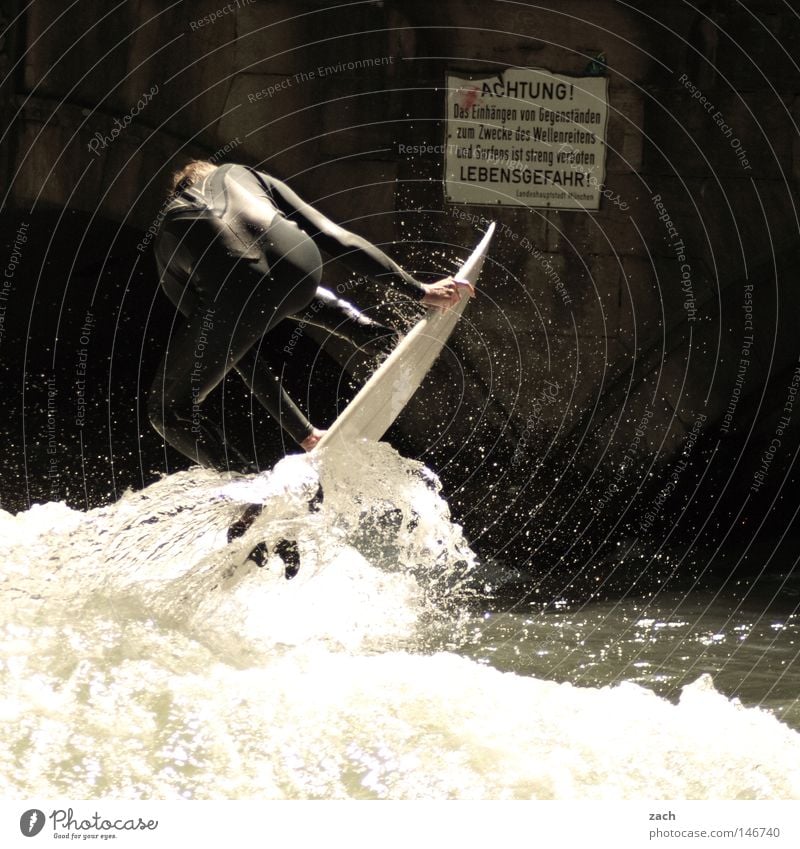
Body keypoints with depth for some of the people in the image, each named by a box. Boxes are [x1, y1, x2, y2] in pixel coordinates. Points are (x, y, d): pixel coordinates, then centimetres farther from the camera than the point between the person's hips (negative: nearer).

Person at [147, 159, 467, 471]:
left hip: (234, 293, -2)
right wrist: (419, 290, 27)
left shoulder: (167, 243, 35)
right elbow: (336, 238, 27)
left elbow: (243, 355, 36)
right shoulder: (240, 175, 38)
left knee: (168, 409, 21)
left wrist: (303, 432, 38)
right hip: (301, 267, 3)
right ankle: (367, 332, 24)